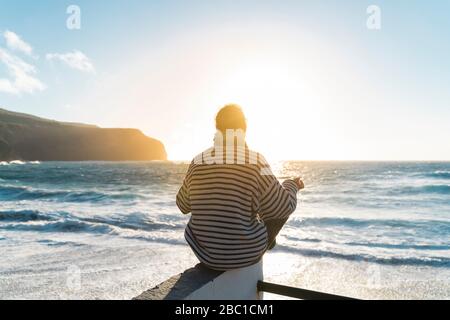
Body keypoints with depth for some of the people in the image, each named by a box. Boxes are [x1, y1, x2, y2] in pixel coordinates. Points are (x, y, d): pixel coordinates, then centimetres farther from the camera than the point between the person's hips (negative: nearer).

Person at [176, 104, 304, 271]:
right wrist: (292, 186, 8)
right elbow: (282, 207, -13)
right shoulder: (255, 162, -19)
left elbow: (184, 205, 5)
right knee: (283, 206, 21)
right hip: (246, 253, -2)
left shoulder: (198, 162, -9)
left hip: (205, 251, 3)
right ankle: (262, 245, 50)